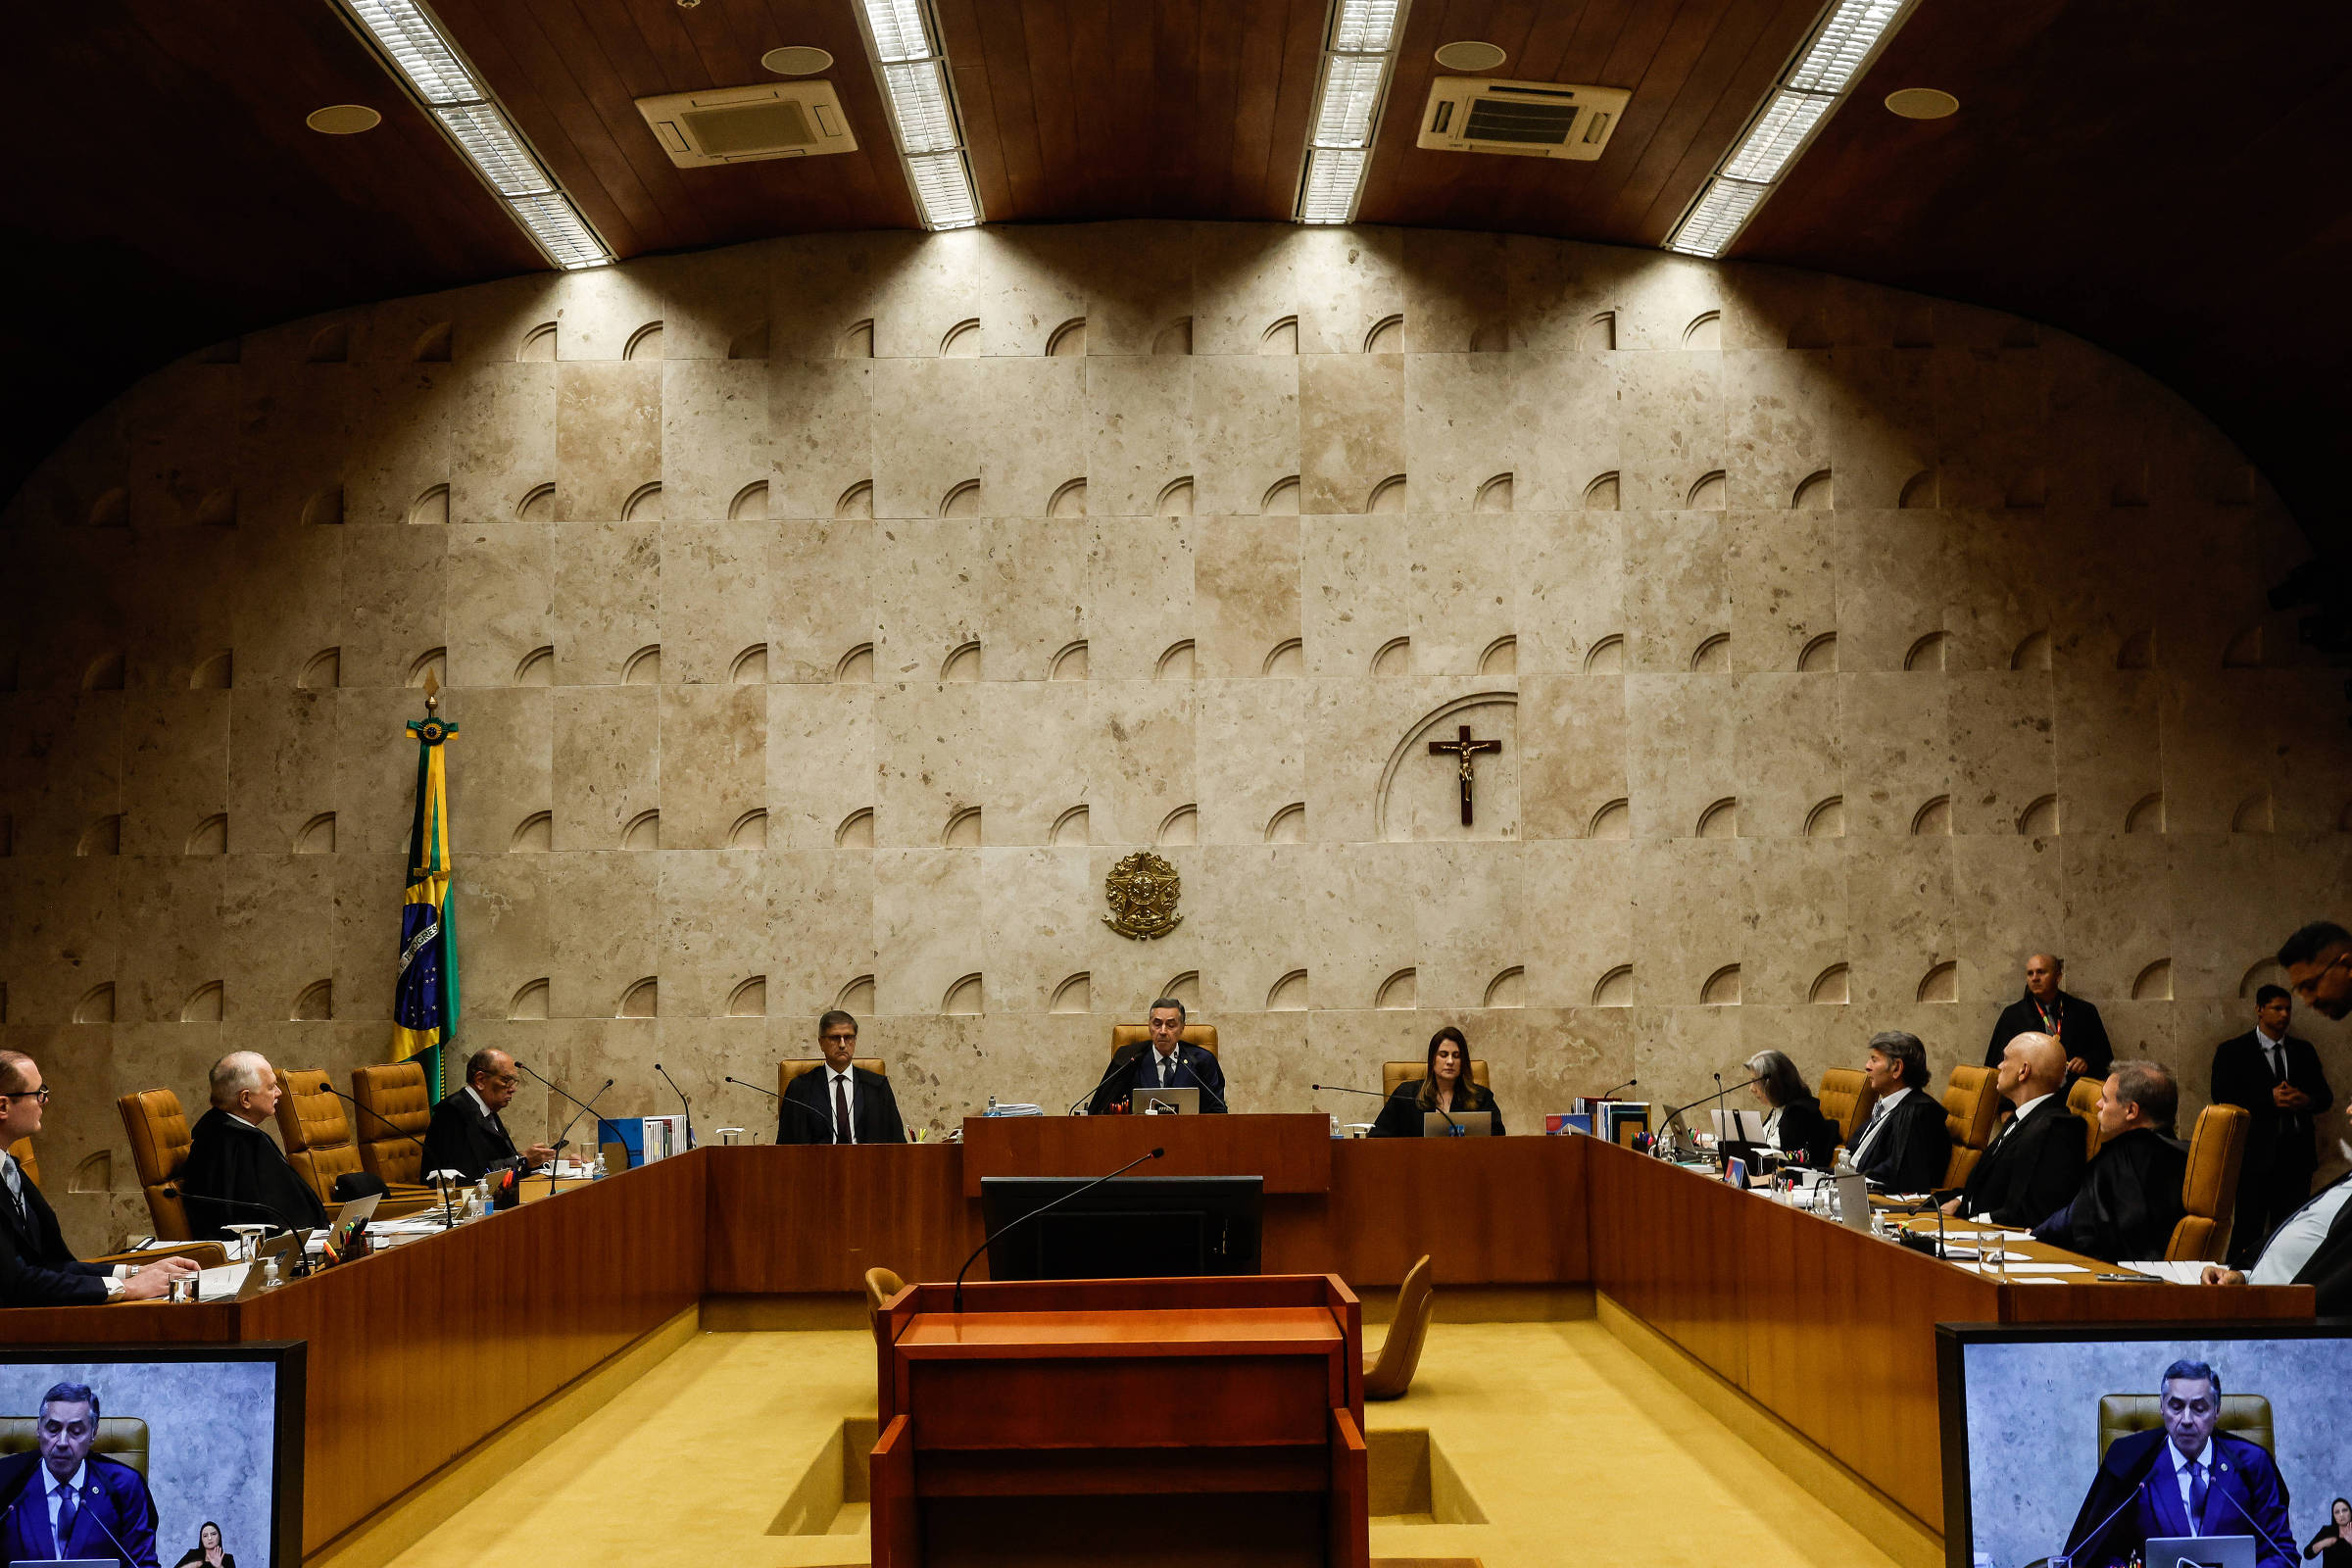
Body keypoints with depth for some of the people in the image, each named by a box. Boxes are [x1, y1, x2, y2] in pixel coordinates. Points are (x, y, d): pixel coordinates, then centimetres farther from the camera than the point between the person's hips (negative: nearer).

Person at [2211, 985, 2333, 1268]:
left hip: (2297, 1152, 4)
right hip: (2257, 1153, -4)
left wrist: (2306, 1100, -8)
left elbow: (2326, 1096, 15)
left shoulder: (2303, 1051, 17)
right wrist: (2270, 1099, -18)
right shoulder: (2232, 1051, 3)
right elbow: (2222, 1097, -8)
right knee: (2248, 1228, -6)